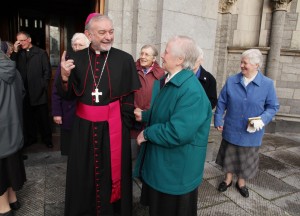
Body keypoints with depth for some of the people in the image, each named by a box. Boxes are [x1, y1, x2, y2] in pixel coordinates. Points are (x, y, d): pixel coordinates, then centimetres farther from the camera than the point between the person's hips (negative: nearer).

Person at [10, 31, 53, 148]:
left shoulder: (41, 53, 0)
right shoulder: (18, 54, 11)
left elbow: (47, 71, -3)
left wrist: (42, 86, -7)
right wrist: (15, 52, -4)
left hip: (38, 91, -3)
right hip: (25, 91, 4)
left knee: (43, 116, 4)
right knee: (28, 116, 12)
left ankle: (47, 138, 17)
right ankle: (31, 137, 27)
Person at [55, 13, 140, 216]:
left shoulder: (124, 59, -7)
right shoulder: (76, 58, -1)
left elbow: (129, 100, -4)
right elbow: (68, 95, 1)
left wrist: (125, 128, -4)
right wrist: (64, 77, -19)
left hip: (113, 127, -2)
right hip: (84, 127, 2)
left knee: (112, 173, 15)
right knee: (83, 175, 17)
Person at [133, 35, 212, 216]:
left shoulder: (192, 91, -28)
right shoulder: (165, 81, 3)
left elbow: (177, 133, -33)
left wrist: (147, 133, -19)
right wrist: (144, 115, -2)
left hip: (176, 168, -9)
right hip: (159, 162, 9)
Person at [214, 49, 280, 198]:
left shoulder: (267, 84, -9)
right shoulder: (231, 81, -6)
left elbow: (273, 107, -4)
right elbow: (221, 102, 0)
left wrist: (263, 119, -20)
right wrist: (218, 120, -3)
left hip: (251, 133, 0)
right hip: (231, 130, 1)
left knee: (246, 159, 16)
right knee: (229, 156, 17)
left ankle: (241, 183, 40)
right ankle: (228, 180, 40)